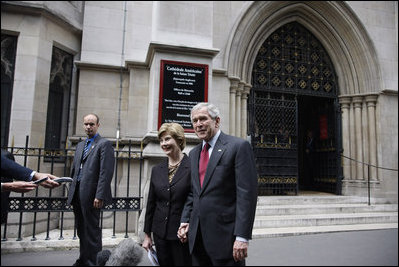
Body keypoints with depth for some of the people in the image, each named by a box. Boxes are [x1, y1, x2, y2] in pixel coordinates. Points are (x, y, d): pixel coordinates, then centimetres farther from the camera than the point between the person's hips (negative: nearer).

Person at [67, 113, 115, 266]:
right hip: (77, 194, 8)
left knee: (92, 230, -2)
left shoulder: (104, 144, -6)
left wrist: (99, 196, -20)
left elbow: (106, 172, -14)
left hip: (91, 194, -8)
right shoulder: (80, 145, 20)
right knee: (81, 230, 16)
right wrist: (72, 191, 14)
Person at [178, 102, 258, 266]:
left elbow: (247, 193, -14)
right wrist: (185, 221, 7)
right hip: (196, 235, 6)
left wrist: (242, 237, -17)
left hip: (224, 234, -6)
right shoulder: (193, 153, 13)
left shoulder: (238, 146, -9)